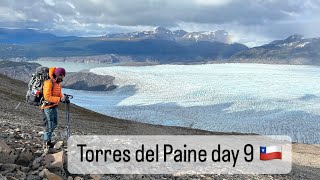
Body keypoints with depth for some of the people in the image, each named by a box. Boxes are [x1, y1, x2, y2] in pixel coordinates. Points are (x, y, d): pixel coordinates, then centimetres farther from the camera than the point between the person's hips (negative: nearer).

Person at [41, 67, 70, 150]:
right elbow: (47, 97, -26)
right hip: (48, 107, -10)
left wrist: (64, 98, -7)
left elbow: (59, 94, 14)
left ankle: (47, 141, 34)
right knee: (49, 126, -5)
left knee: (54, 124, 20)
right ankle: (46, 145, 7)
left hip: (54, 107, 10)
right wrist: (60, 99, -30)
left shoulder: (58, 83, 10)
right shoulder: (49, 83, -19)